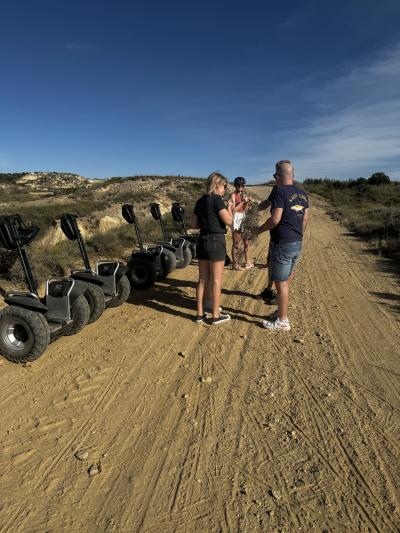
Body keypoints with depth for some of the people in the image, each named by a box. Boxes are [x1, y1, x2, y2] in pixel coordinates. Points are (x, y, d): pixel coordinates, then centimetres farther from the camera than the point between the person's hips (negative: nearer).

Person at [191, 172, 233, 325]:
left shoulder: (200, 201, 11)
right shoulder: (217, 199, -10)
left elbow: (194, 224, 13)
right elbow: (228, 221, -14)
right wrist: (229, 207, 3)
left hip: (202, 241, 7)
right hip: (216, 242, -7)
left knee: (202, 279, 12)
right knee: (216, 280, 2)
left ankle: (200, 314, 20)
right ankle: (216, 315, 12)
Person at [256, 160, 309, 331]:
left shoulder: (280, 192, -14)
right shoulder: (302, 194, 10)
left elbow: (275, 219, -21)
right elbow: (305, 219, 14)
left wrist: (259, 229, -5)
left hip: (282, 244, -8)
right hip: (297, 244, 8)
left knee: (281, 283, 1)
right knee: (286, 282, 17)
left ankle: (282, 321, 10)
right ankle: (281, 313, 29)